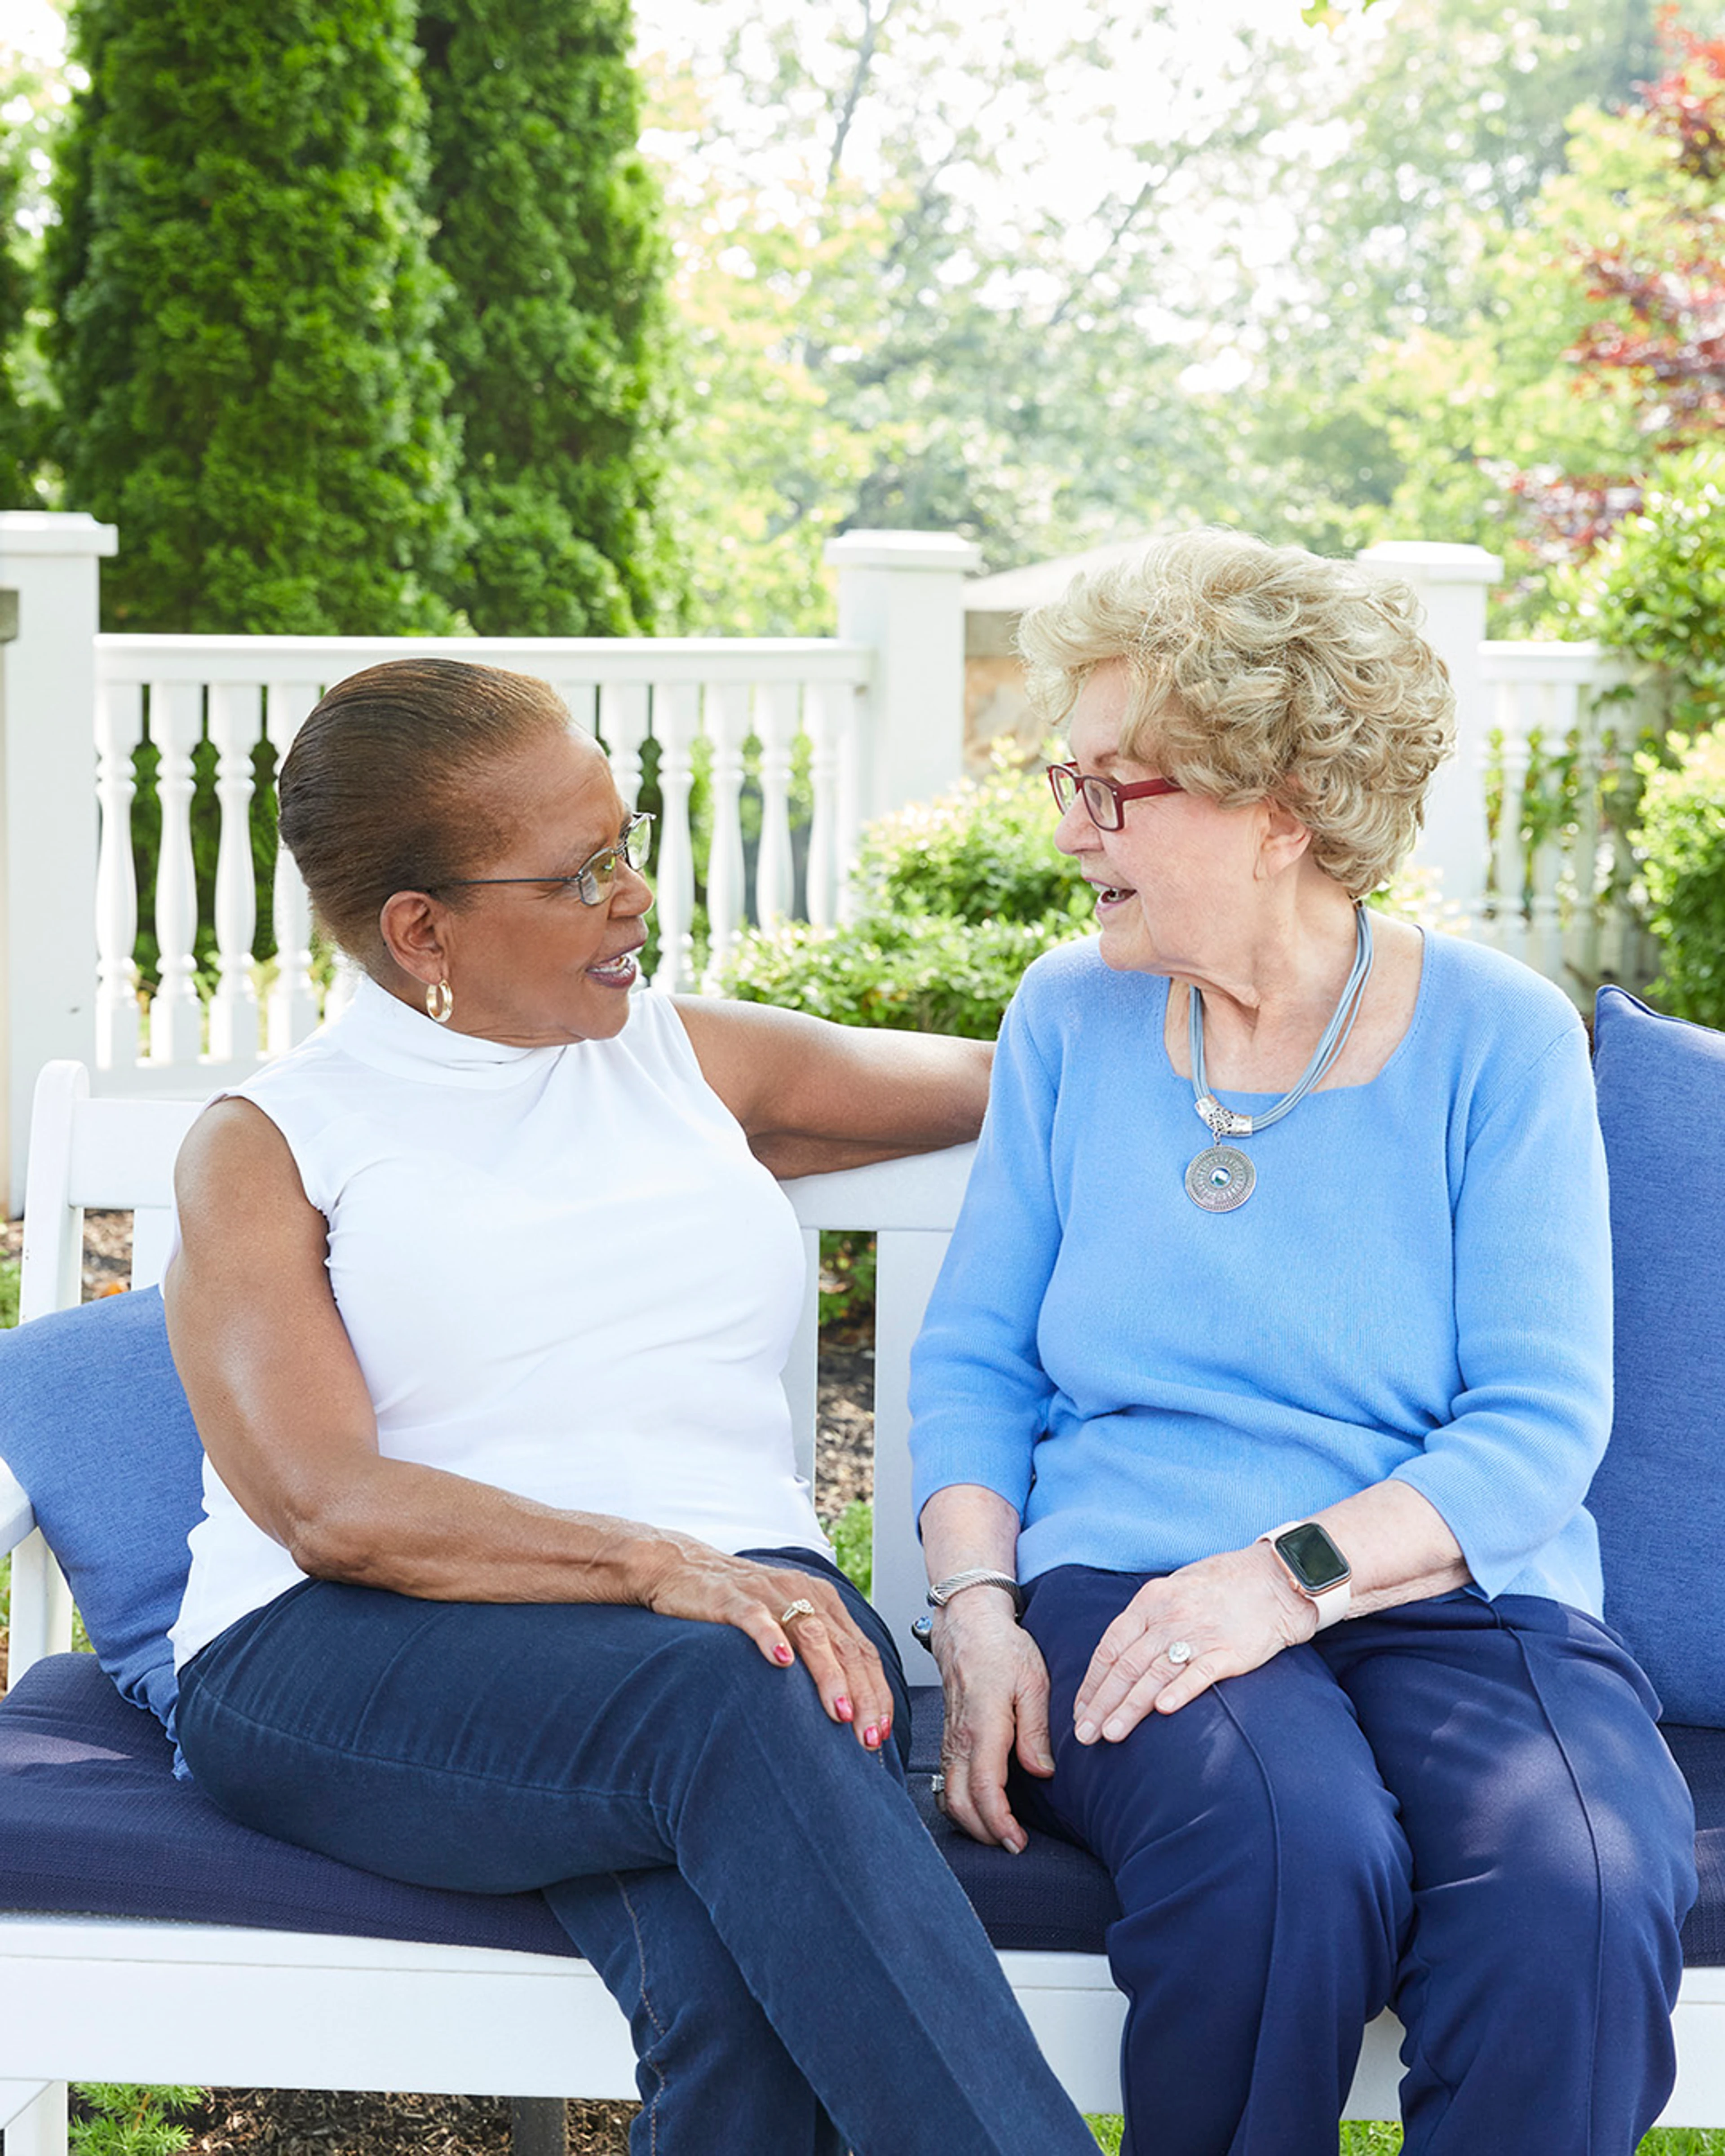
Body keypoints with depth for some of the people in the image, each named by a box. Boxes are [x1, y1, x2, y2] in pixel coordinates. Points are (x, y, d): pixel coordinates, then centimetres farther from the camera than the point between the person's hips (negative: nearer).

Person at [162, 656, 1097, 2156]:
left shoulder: (692, 1060, 23)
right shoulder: (265, 1150, 9)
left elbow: (1017, 1075, 35)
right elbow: (330, 1507, -8)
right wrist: (657, 1566, -20)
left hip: (737, 1605, 3)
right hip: (350, 1651, -3)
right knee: (726, 1704, -37)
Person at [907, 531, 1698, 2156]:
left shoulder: (1496, 1036, 2)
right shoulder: (1070, 1016, 10)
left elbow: (1540, 1424, -4)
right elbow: (976, 1357, 10)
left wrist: (1292, 1572, -19)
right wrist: (978, 1611, -7)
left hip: (1458, 1598, 0)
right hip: (1126, 1583, 1)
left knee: (1572, 1896, -34)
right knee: (1287, 1849, -34)